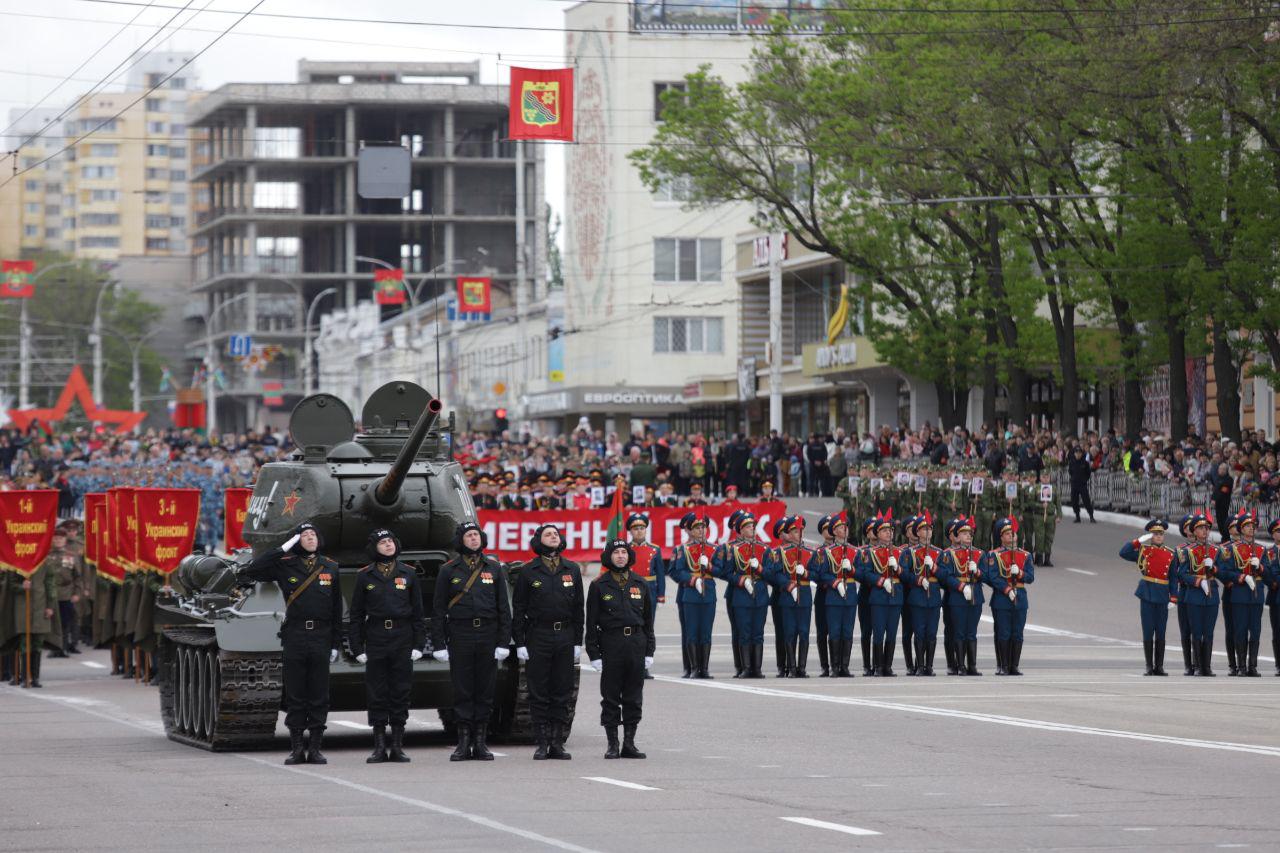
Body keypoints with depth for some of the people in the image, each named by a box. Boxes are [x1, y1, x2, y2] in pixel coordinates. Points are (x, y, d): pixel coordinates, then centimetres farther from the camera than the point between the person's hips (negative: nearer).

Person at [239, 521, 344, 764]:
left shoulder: (330, 568, 9)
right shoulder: (284, 566, 4)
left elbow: (337, 610, 11)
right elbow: (250, 572, -8)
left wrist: (335, 644, 5)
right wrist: (282, 549, -9)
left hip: (321, 638, 1)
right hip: (294, 639, -1)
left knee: (319, 696, 1)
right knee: (295, 696, 1)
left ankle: (315, 748, 6)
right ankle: (297, 749, 6)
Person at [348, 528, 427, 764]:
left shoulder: (408, 574, 6)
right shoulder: (365, 576, 5)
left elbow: (417, 612, 7)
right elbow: (357, 614, 6)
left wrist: (418, 645, 0)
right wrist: (357, 647, 0)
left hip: (402, 638, 0)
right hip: (376, 640, 0)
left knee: (400, 691, 2)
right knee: (376, 693, 0)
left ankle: (398, 747, 7)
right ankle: (379, 747, 4)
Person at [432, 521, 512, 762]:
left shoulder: (494, 568, 8)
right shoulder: (449, 570, 4)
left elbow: (503, 607, 7)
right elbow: (438, 610, 3)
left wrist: (504, 642, -1)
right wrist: (439, 644, -4)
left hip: (488, 634, 1)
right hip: (460, 636, -1)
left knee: (485, 690, 3)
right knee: (462, 690, -1)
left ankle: (481, 743, 9)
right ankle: (464, 744, 3)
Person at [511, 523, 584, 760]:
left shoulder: (572, 570, 10)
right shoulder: (528, 572, 2)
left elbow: (578, 608, 12)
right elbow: (518, 609, 1)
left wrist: (578, 642, 7)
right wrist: (519, 643, -6)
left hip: (565, 636, 3)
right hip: (538, 637, -3)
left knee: (562, 693, 3)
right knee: (539, 694, -1)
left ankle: (558, 743, 8)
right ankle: (542, 744, 4)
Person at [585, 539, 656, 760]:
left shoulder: (640, 584, 11)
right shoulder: (599, 586, 2)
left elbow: (648, 619, 14)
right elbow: (591, 622, 0)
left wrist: (649, 651, 8)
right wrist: (594, 654, -6)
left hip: (636, 643, 3)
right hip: (611, 644, -3)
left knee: (634, 698, 5)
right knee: (610, 698, 0)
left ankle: (629, 744, 11)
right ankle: (612, 745, 6)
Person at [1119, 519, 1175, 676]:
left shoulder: (1170, 554, 6)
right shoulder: (1143, 551, 3)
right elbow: (1123, 553, -8)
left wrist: (1173, 598, 0)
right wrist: (1139, 541, -11)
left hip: (1162, 596, 1)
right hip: (1147, 595, -1)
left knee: (1160, 633, 4)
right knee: (1148, 632, 0)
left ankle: (1159, 666, 9)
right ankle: (1149, 667, 4)